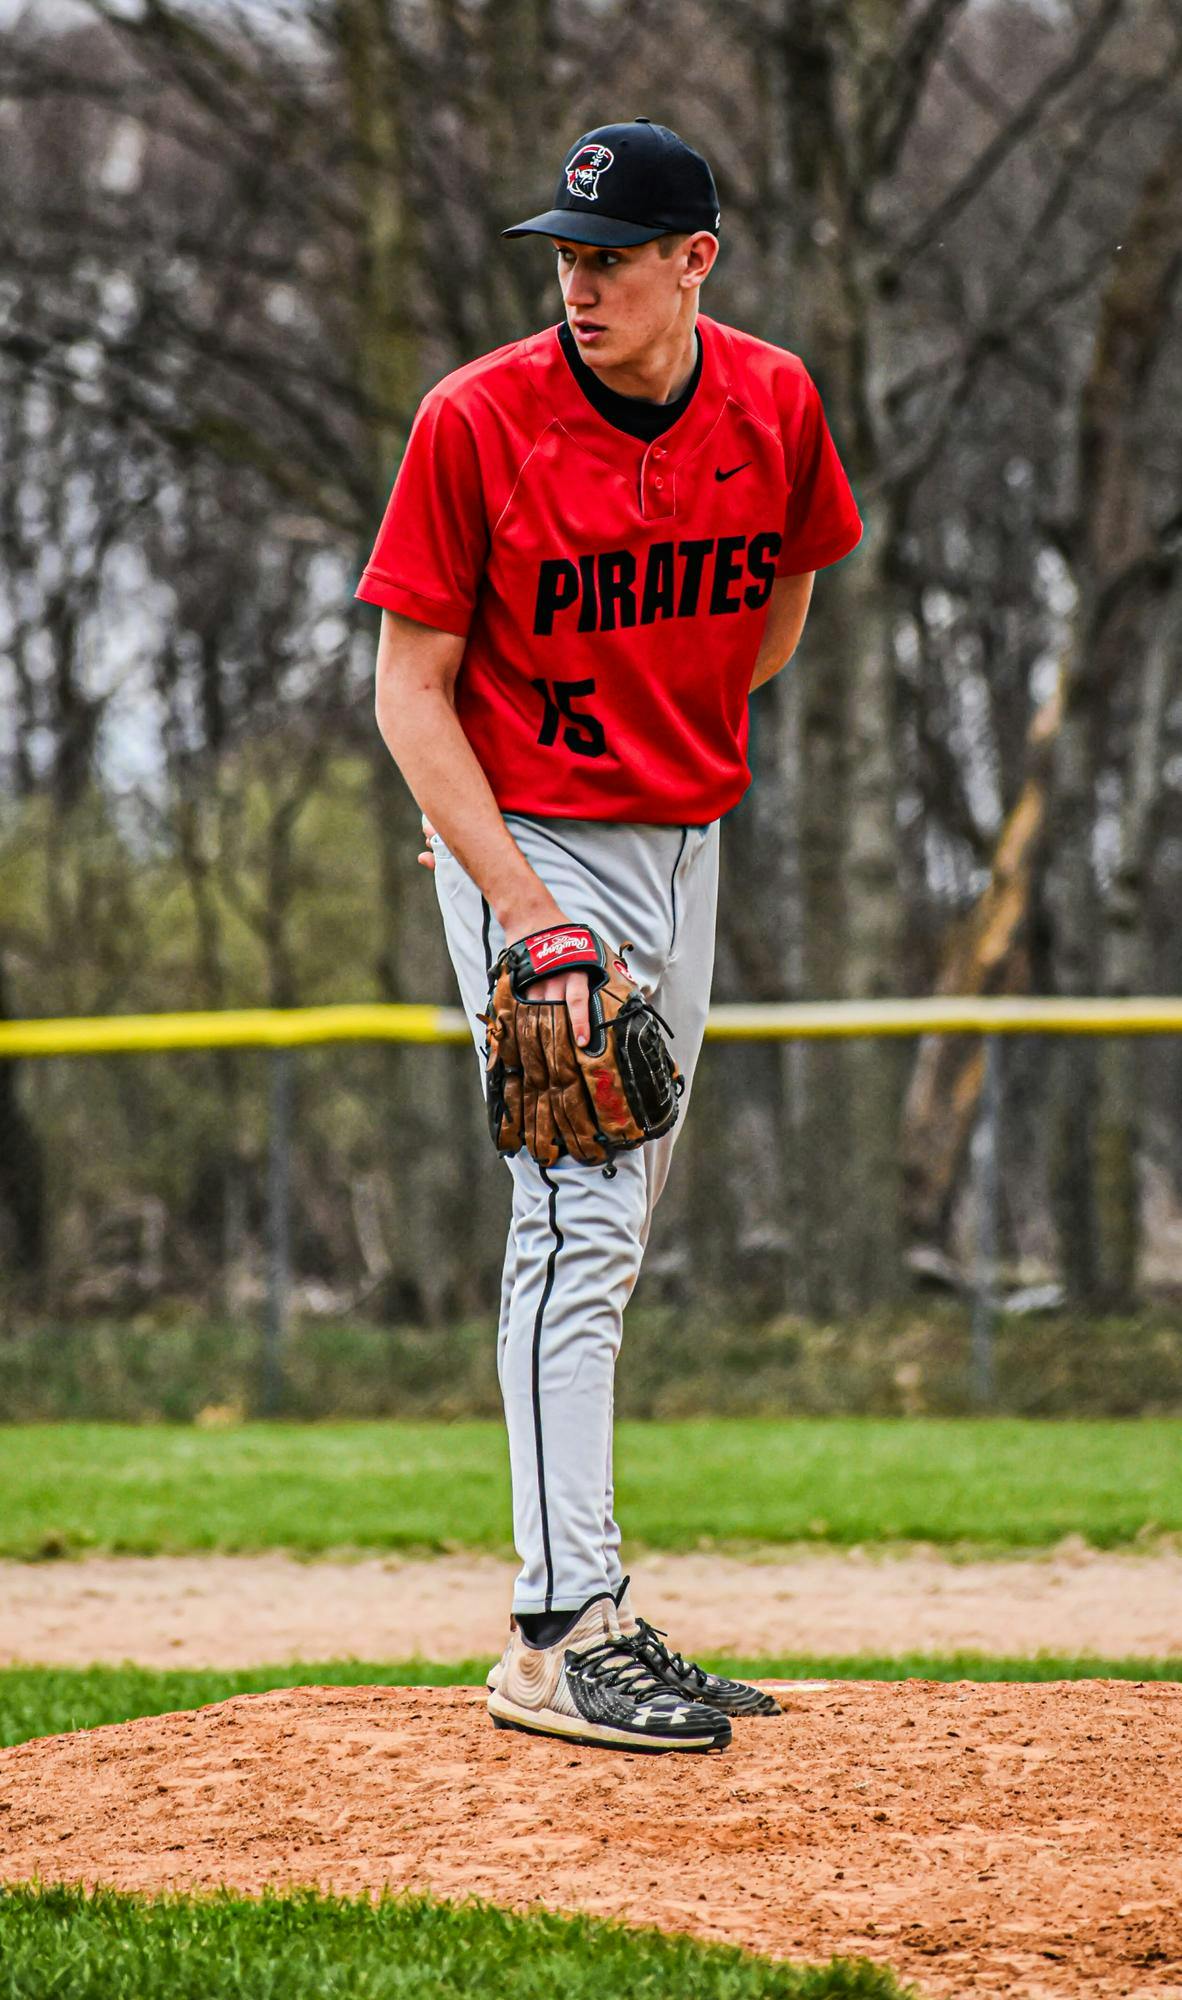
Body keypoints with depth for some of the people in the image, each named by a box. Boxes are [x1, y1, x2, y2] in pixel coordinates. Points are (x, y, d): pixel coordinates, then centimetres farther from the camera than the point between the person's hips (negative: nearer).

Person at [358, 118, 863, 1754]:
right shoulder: (478, 422, -15)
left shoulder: (773, 405, -2)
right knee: (578, 1222, -14)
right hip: (524, 848, -6)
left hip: (686, 848, 6)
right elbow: (411, 692, -14)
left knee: (610, 1228, 11)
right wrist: (528, 912, -22)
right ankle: (563, 1634, -16)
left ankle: (585, 1619, 18)